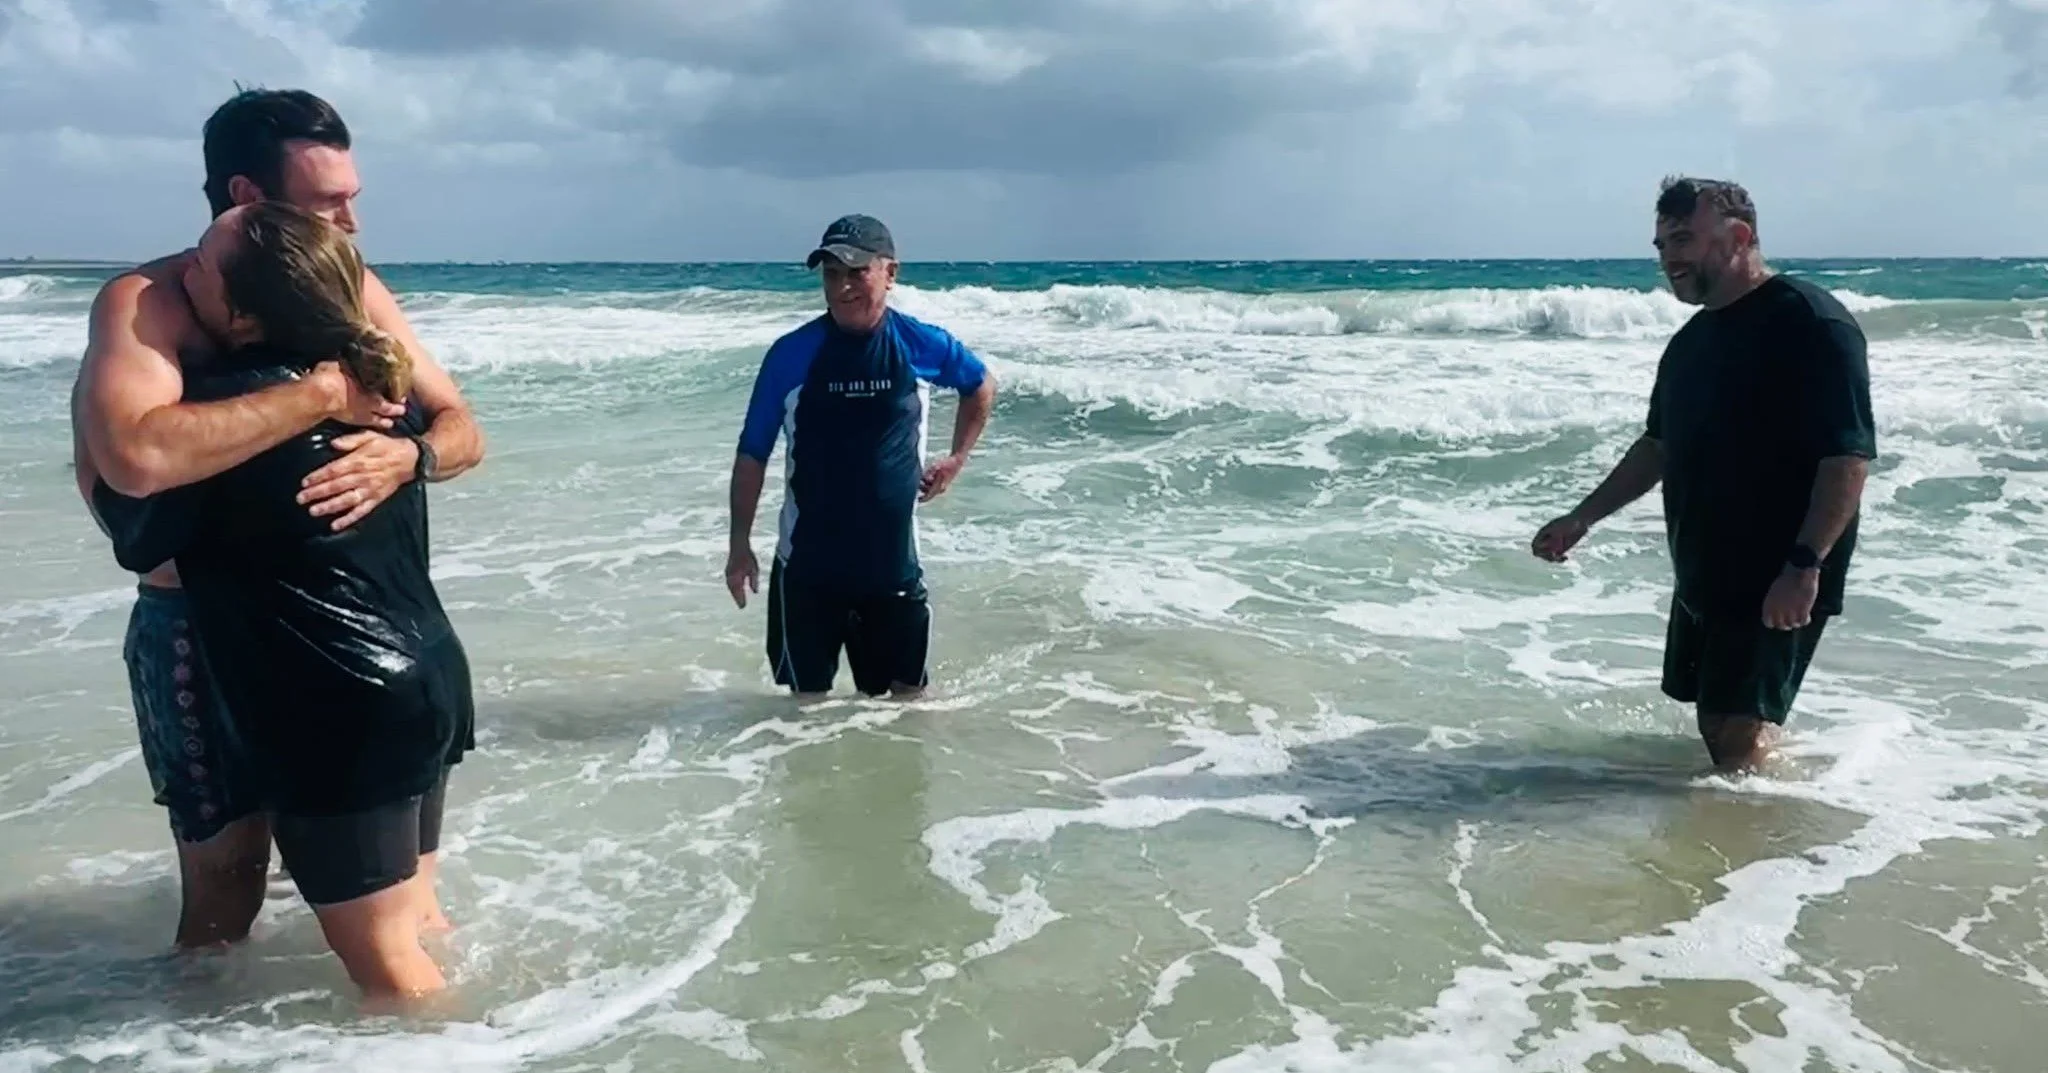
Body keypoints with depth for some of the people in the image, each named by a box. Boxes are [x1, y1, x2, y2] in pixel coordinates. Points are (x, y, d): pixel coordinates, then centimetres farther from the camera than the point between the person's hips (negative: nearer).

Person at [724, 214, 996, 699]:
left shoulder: (922, 346, -6)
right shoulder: (791, 354, -9)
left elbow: (982, 386, 16)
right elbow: (752, 454, -2)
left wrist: (957, 459, 7)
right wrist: (740, 544, -2)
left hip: (894, 563, 1)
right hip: (807, 564, -1)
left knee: (907, 695, 13)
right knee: (807, 699, 11)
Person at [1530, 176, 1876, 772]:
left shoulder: (1808, 321, -15)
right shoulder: (1691, 340, 13)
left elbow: (1849, 455, -21)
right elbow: (1659, 446, 21)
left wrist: (1805, 566, -27)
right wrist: (1583, 517, 14)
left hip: (1777, 586, -9)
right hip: (1702, 576, 9)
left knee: (1740, 732, -10)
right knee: (1713, 723, 14)